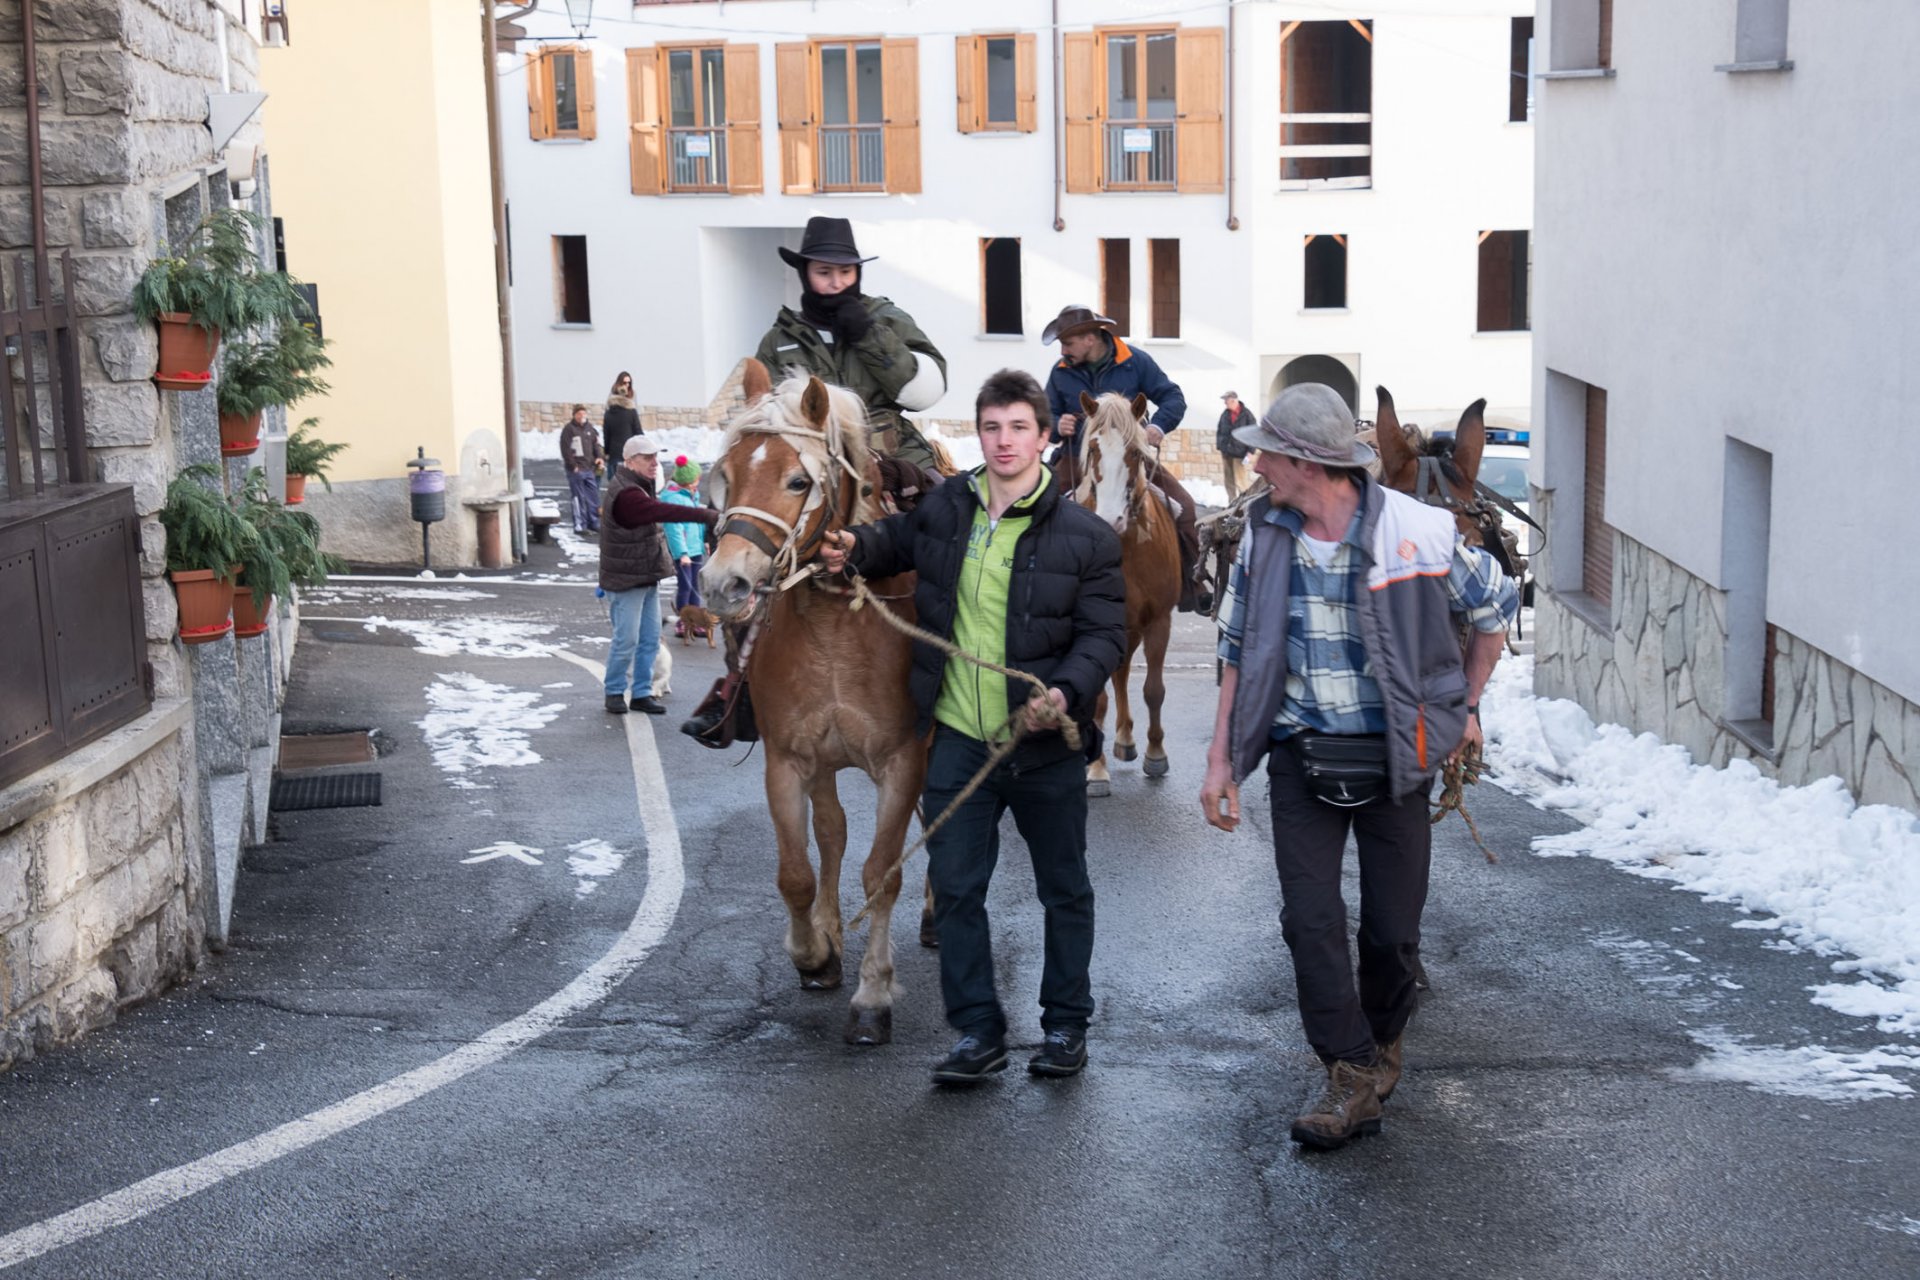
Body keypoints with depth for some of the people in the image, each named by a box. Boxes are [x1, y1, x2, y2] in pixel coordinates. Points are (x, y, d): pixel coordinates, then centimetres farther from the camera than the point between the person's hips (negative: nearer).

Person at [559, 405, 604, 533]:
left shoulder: (590, 428, 13)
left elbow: (596, 445, 19)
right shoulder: (569, 429, -5)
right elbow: (565, 449, -9)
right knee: (579, 498, -5)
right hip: (576, 470, -6)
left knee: (594, 497, 7)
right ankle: (579, 526, 0)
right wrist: (573, 466, -13)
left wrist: (600, 457, 2)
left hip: (589, 469, 6)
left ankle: (594, 523, 16)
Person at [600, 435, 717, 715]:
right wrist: (706, 516, -40)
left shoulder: (639, 487, 13)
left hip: (647, 577, 10)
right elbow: (663, 512, -34)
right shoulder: (626, 494, -23)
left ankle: (642, 693, 17)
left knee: (650, 640, 10)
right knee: (626, 640, -3)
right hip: (626, 581, -10)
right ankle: (615, 692, 10)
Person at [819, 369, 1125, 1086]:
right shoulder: (944, 508, 3)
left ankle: (1066, 1025, 28)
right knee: (955, 887, 5)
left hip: (1046, 742, -3)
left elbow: (1105, 633, -8)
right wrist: (856, 550, 5)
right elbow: (902, 541, 25)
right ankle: (978, 1032, 16)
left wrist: (1067, 690, -26)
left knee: (1063, 889, 12)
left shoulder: (1084, 536, -9)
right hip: (959, 737, 3)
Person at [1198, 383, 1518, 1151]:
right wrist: (1221, 758, 4)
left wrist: (1465, 706, 10)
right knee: (1309, 921, -6)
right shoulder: (1264, 537, -1)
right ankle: (1353, 1079, 4)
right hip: (1301, 758, 2)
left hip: (1393, 759, -2)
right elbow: (1238, 650, 8)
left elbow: (1495, 608, 6)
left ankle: (1383, 1047, 34)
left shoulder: (1418, 531, -12)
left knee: (1392, 928, 6)